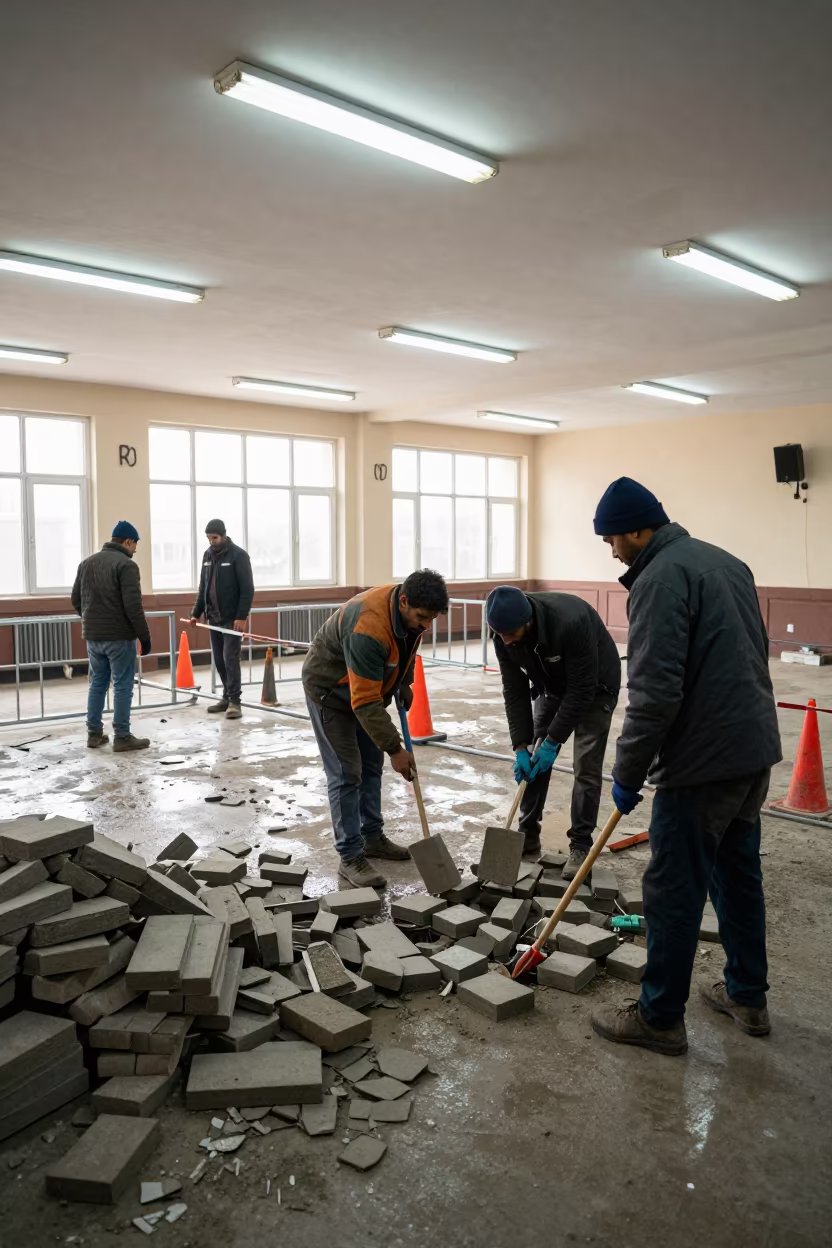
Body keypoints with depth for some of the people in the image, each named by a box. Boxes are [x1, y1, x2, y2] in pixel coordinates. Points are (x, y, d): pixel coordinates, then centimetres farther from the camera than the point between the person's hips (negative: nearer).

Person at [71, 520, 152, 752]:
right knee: (122, 687, -1)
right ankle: (122, 737, 3)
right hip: (119, 637, -7)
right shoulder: (126, 565, -13)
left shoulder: (86, 563, 12)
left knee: (97, 684, 15)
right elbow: (133, 606, -19)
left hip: (92, 636, 7)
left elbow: (76, 599, 18)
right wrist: (144, 636, -12)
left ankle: (94, 733, 19)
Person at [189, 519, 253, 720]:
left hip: (232, 618, -6)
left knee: (230, 659, -8)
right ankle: (227, 697, 20)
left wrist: (241, 616, -19)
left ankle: (235, 701, -2)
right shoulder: (207, 555, 10)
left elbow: (247, 589, -13)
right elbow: (203, 587, 17)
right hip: (213, 617, 6)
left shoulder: (238, 555, -10)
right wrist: (196, 612, 12)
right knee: (219, 660, 9)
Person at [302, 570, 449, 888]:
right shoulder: (369, 627, -40)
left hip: (368, 686, 8)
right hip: (330, 690, -8)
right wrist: (395, 749, -34)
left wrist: (404, 684, 2)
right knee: (346, 773, -8)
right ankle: (350, 857, -1)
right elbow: (366, 702, -38)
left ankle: (373, 838, 26)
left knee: (371, 766, 13)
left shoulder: (411, 613, -14)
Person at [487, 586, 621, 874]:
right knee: (532, 759, 3)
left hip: (595, 687, -5)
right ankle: (528, 834, 16)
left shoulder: (570, 622, -42)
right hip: (551, 686, 5)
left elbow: (582, 689, -33)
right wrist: (520, 745, -18)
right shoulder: (504, 635, -24)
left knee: (586, 767, -8)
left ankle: (580, 846, 4)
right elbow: (515, 691, -15)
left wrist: (553, 741, -28)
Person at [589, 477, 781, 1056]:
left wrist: (628, 774, -11)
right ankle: (748, 996, 34)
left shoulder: (661, 577, -15)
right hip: (755, 748, 9)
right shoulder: (726, 561, 13)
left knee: (675, 891, 3)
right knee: (739, 873, 20)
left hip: (704, 759, -9)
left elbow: (655, 693, -22)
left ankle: (660, 1018, 16)